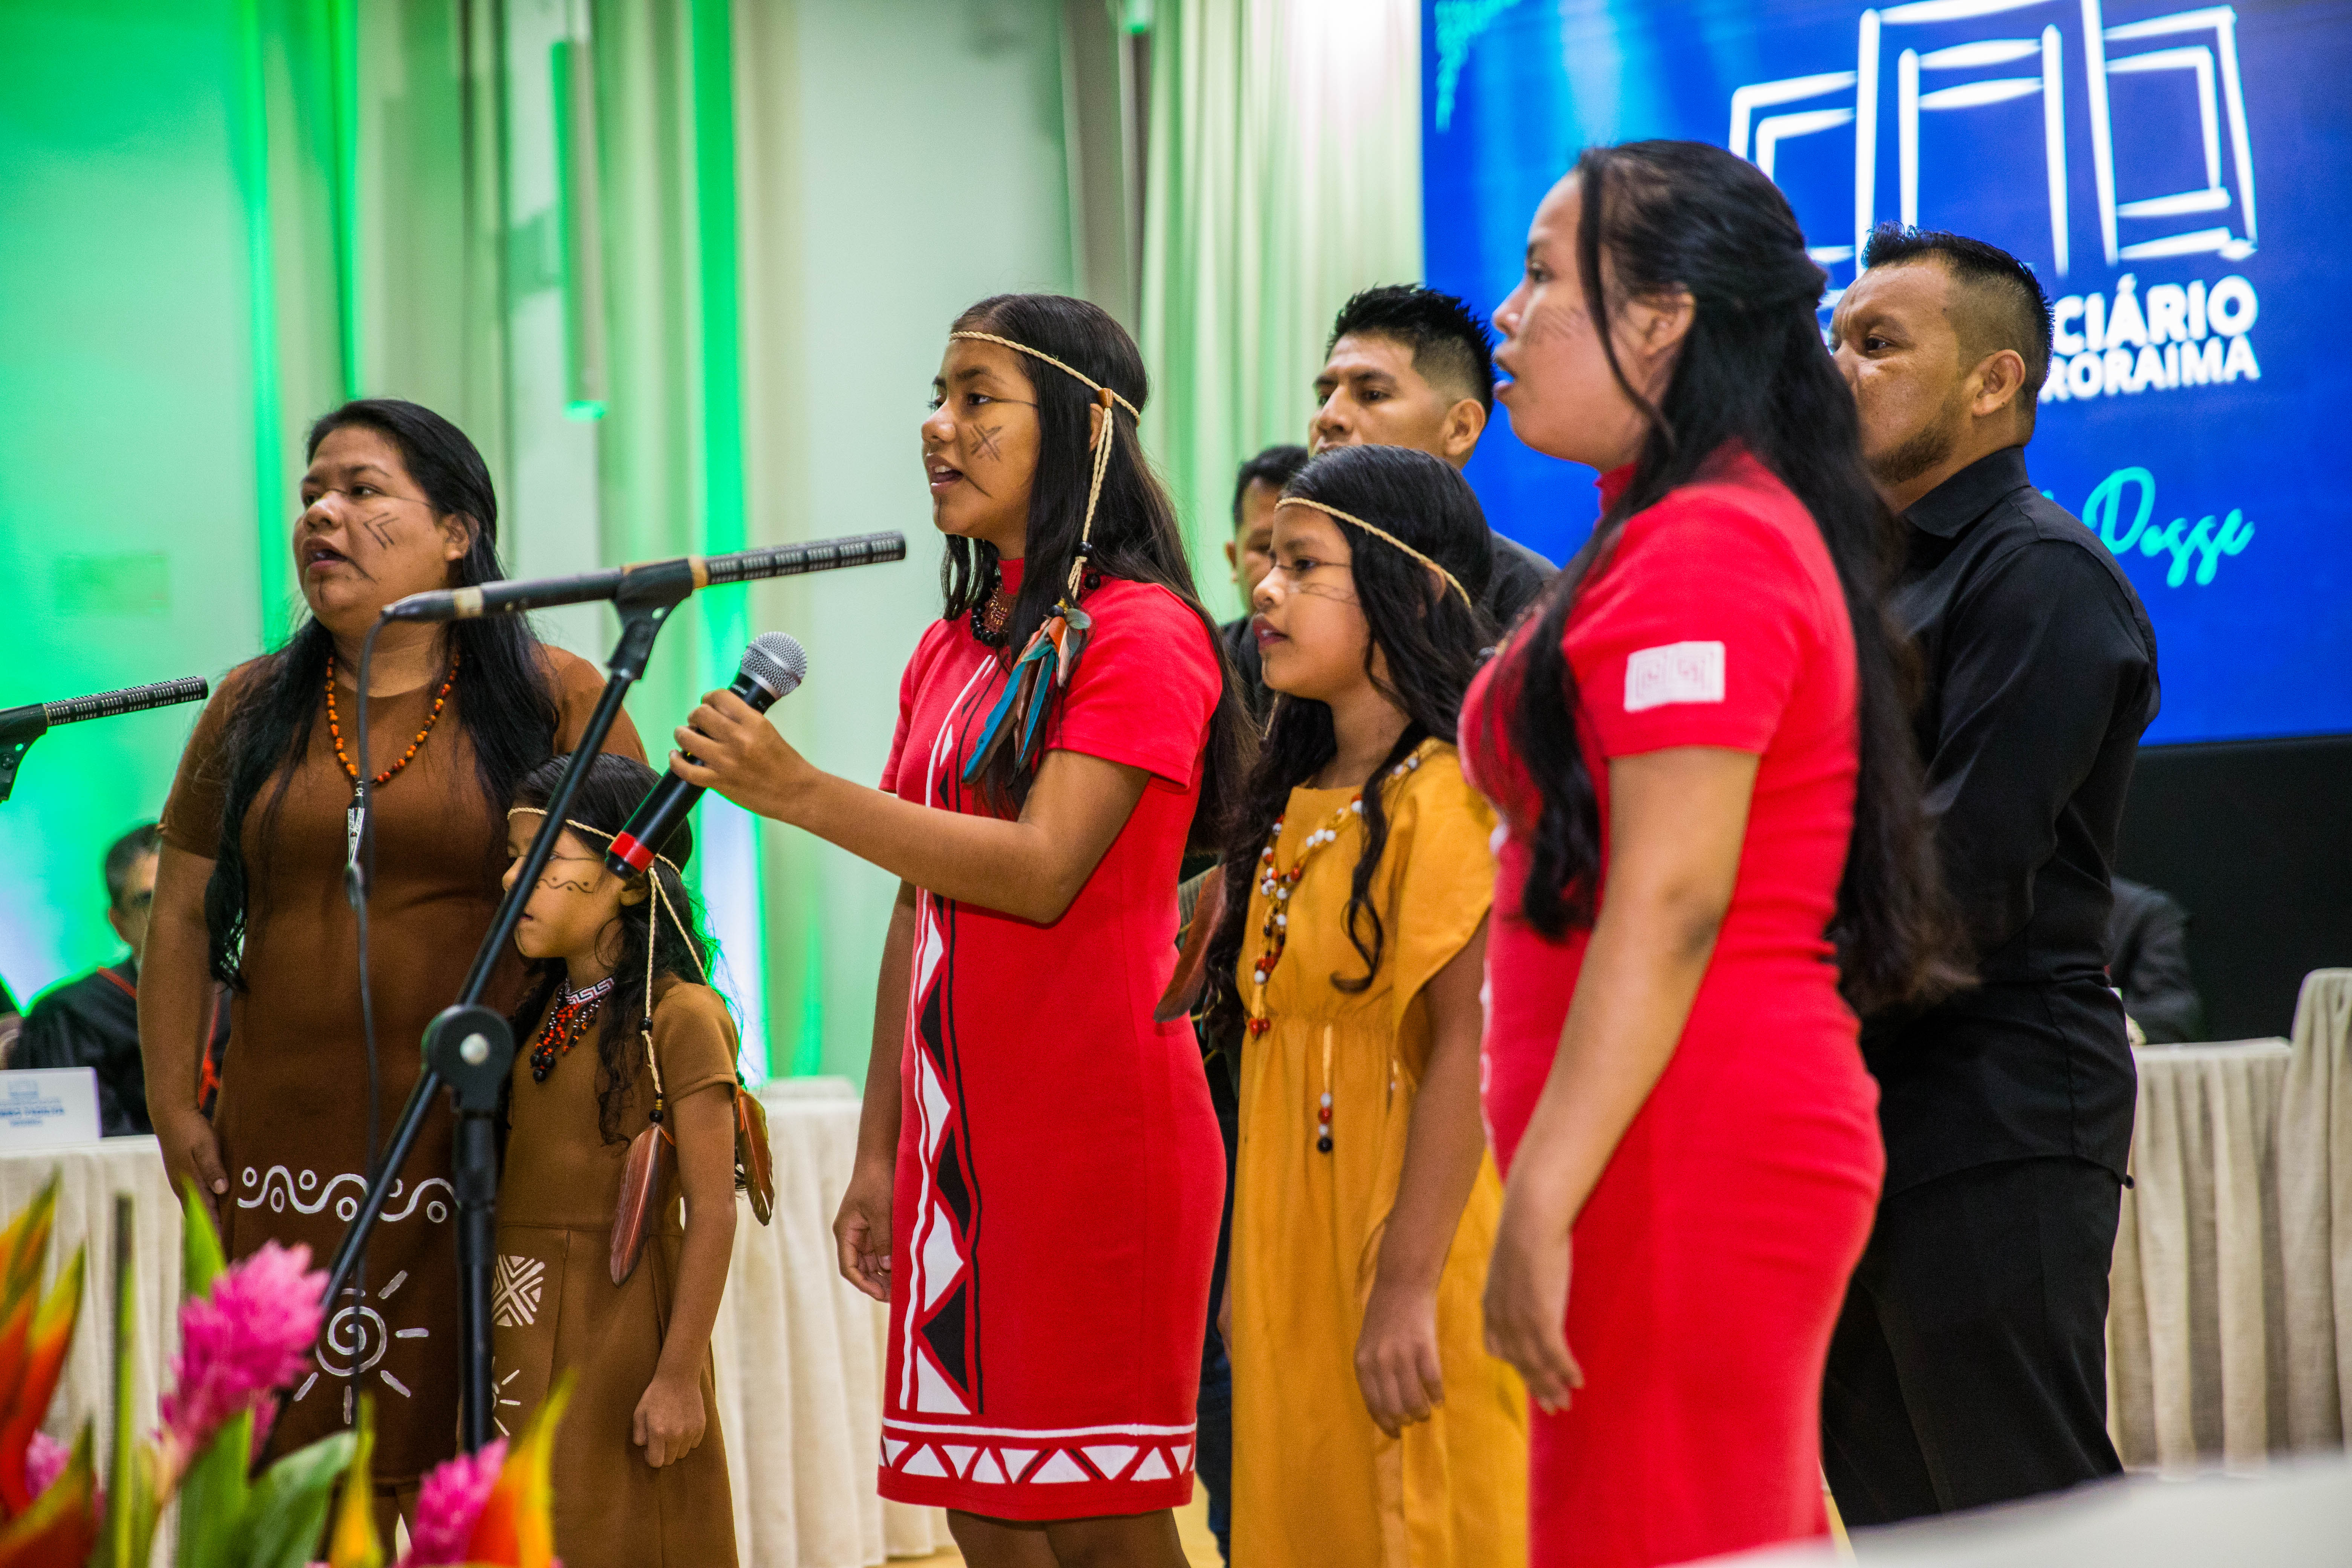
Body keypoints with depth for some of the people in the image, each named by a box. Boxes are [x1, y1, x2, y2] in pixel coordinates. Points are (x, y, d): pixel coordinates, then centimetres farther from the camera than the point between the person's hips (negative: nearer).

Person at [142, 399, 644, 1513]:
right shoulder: (252, 709, 13)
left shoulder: (554, 703, 2)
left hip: (487, 1154, -3)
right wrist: (173, 1105, 8)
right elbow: (182, 913, 16)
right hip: (288, 1151, 3)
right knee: (297, 1471, 0)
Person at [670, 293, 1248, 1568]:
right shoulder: (950, 651, 18)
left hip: (1095, 1130, -7)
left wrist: (798, 793, -22)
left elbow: (1043, 871, -17)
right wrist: (877, 1152, 14)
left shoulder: (1141, 633, -7)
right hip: (955, 1146, 7)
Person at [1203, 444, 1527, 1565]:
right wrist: (1250, 1267, 13)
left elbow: (1467, 1048, -19)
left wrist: (1408, 1283, -23)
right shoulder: (1295, 805, 13)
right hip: (1297, 1264, 8)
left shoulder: (1448, 794, -13)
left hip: (1411, 1251, -8)